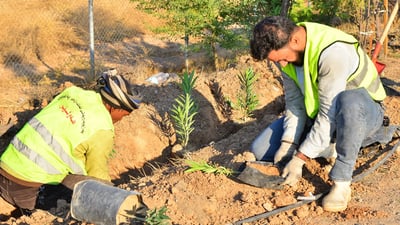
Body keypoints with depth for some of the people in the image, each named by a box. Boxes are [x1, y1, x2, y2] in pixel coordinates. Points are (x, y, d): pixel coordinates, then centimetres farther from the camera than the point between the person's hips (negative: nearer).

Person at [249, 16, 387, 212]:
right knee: (261, 150, -5)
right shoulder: (283, 48, -10)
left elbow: (330, 113, -32)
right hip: (316, 115, 7)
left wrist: (299, 159, -29)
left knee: (349, 100, -44)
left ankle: (341, 182, -28)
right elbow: (294, 100, -7)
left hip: (363, 114, -6)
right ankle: (328, 148, 8)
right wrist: (288, 144, -18)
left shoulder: (332, 51, -34)